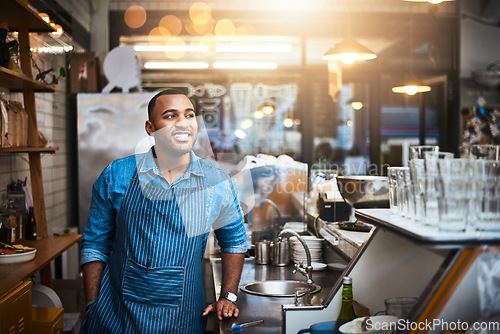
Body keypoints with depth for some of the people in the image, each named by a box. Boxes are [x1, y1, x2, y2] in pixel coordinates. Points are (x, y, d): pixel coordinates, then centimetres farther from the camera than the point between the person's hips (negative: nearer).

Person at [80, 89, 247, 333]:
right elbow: (95, 244, 2)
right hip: (116, 314, 0)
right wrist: (93, 308, -2)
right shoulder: (116, 176, -5)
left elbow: (234, 240, 10)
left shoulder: (217, 184, -4)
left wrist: (228, 297, 4)